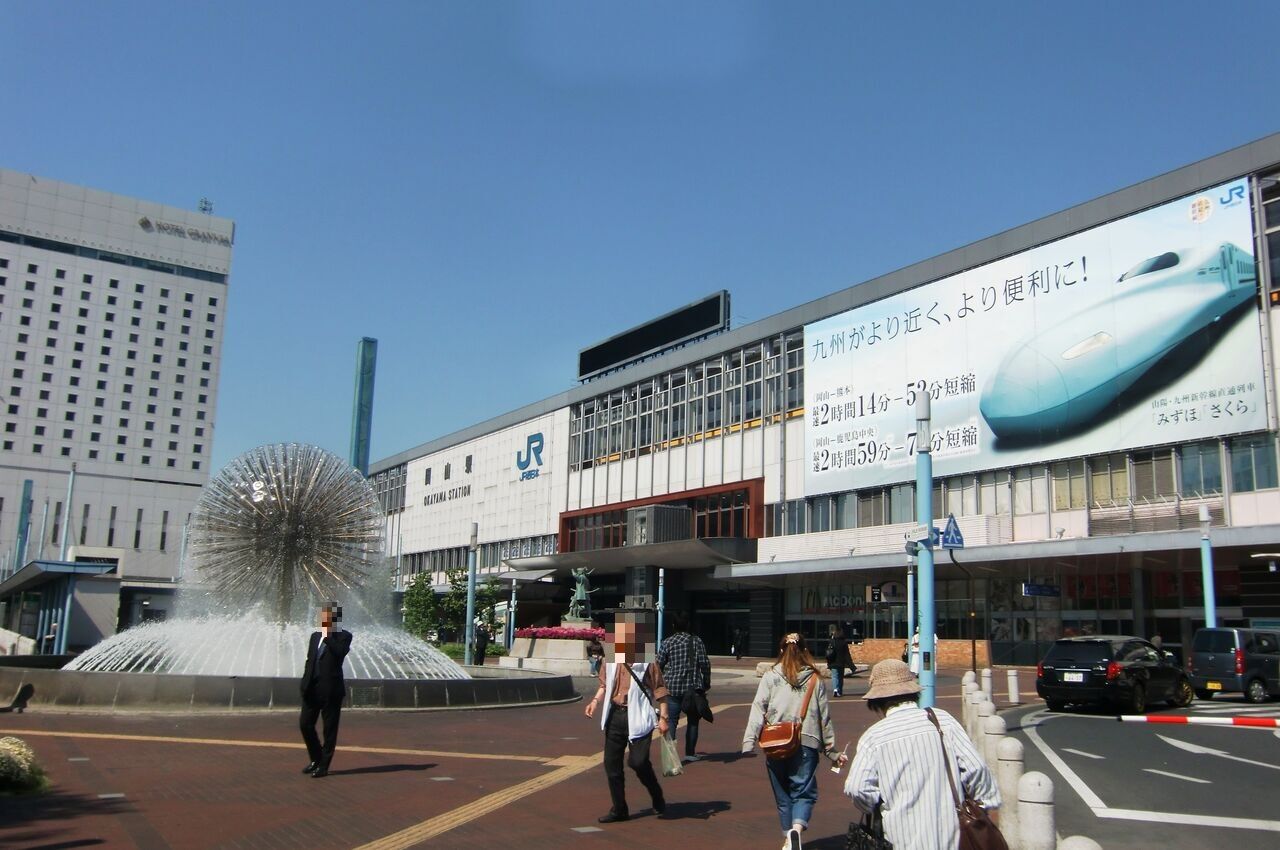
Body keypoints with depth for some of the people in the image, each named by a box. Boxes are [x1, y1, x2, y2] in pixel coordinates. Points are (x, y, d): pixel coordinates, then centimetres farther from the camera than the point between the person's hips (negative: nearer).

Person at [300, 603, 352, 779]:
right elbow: (309, 660, 19)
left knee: (329, 729, 1)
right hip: (312, 689, 6)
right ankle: (316, 759, 26)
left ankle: (323, 766, 11)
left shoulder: (343, 636, -3)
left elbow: (340, 652, -22)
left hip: (331, 689, -6)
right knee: (305, 724, 6)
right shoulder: (315, 636, 15)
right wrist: (305, 682, 10)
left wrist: (327, 635, -17)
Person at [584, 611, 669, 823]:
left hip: (638, 717, -6)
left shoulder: (646, 659, -9)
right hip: (615, 716, 6)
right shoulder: (610, 659, 7)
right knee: (611, 763, 6)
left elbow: (659, 689, -5)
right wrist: (596, 700, 3)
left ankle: (657, 796, 14)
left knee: (638, 760, -15)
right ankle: (619, 809, 21)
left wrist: (663, 717, -9)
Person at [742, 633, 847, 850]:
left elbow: (758, 709, -6)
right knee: (804, 791, 3)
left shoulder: (770, 676, 4)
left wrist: (749, 742, -9)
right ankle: (797, 828, -22)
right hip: (806, 743, 0)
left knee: (783, 794, 15)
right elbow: (824, 716, 11)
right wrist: (831, 751, 19)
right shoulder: (815, 678, 7)